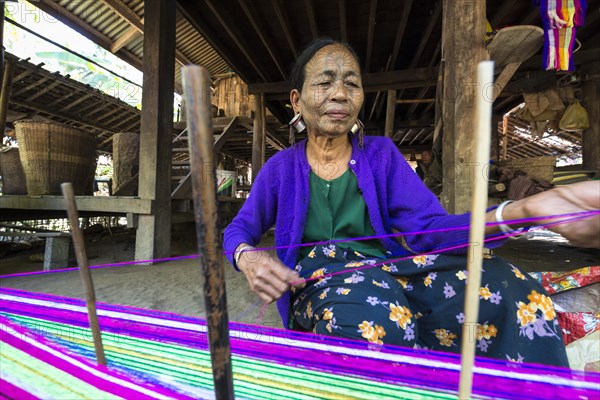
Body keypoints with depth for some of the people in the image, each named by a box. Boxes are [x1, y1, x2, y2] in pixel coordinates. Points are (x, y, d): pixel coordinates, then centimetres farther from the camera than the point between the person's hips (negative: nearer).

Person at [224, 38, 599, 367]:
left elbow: (430, 229, -7)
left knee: (503, 287, -25)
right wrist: (249, 258, -18)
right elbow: (239, 231, 10)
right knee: (375, 320, -39)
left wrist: (523, 210, -27)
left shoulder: (382, 154, 4)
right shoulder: (281, 167, 4)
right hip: (316, 279, -1)